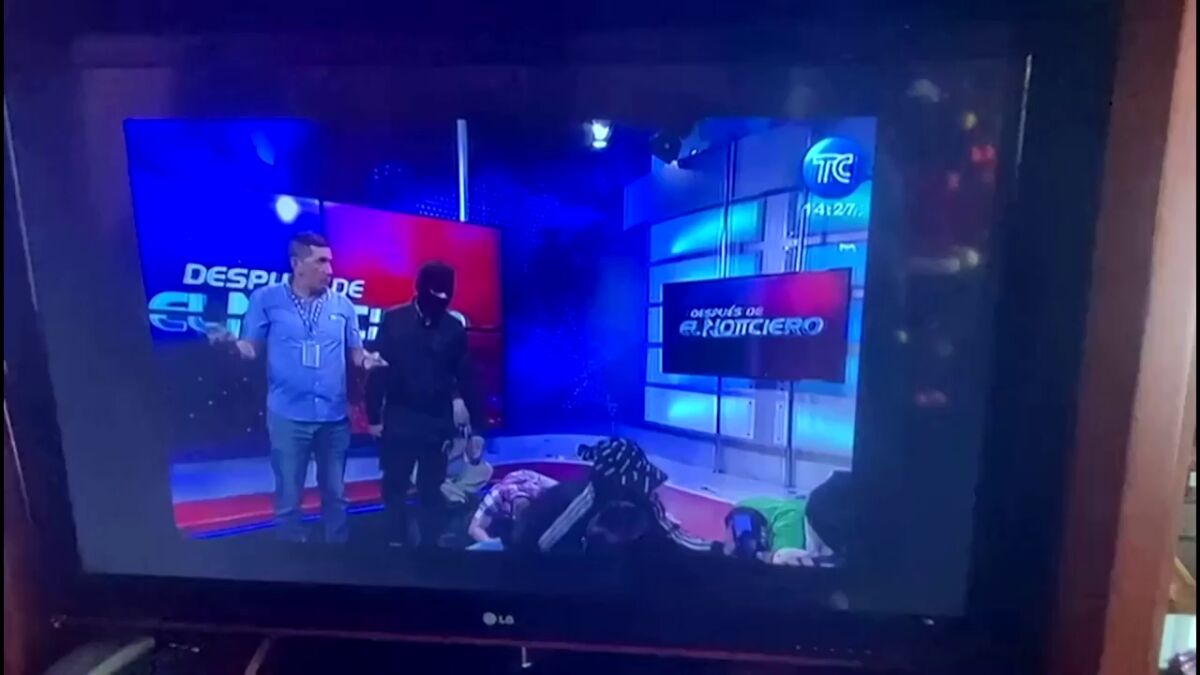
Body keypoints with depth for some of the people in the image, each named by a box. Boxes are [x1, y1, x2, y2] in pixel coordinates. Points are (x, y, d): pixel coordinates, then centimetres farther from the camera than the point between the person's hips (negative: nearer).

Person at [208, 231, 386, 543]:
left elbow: (355, 351, 8)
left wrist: (368, 359, -14)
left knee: (335, 493, 15)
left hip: (334, 416, 2)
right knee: (289, 497, 8)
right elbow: (252, 349, -2)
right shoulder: (266, 299, -2)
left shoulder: (342, 305, 5)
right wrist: (231, 341, -24)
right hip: (287, 415, -2)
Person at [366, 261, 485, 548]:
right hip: (398, 421, 0)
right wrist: (374, 415, -2)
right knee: (395, 487, 10)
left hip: (438, 424, 0)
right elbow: (378, 369, 0)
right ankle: (396, 543, 24)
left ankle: (429, 545, 17)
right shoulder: (394, 320, -2)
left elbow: (466, 379, 2)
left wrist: (477, 426, 2)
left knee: (432, 491, 7)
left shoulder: (454, 328, 0)